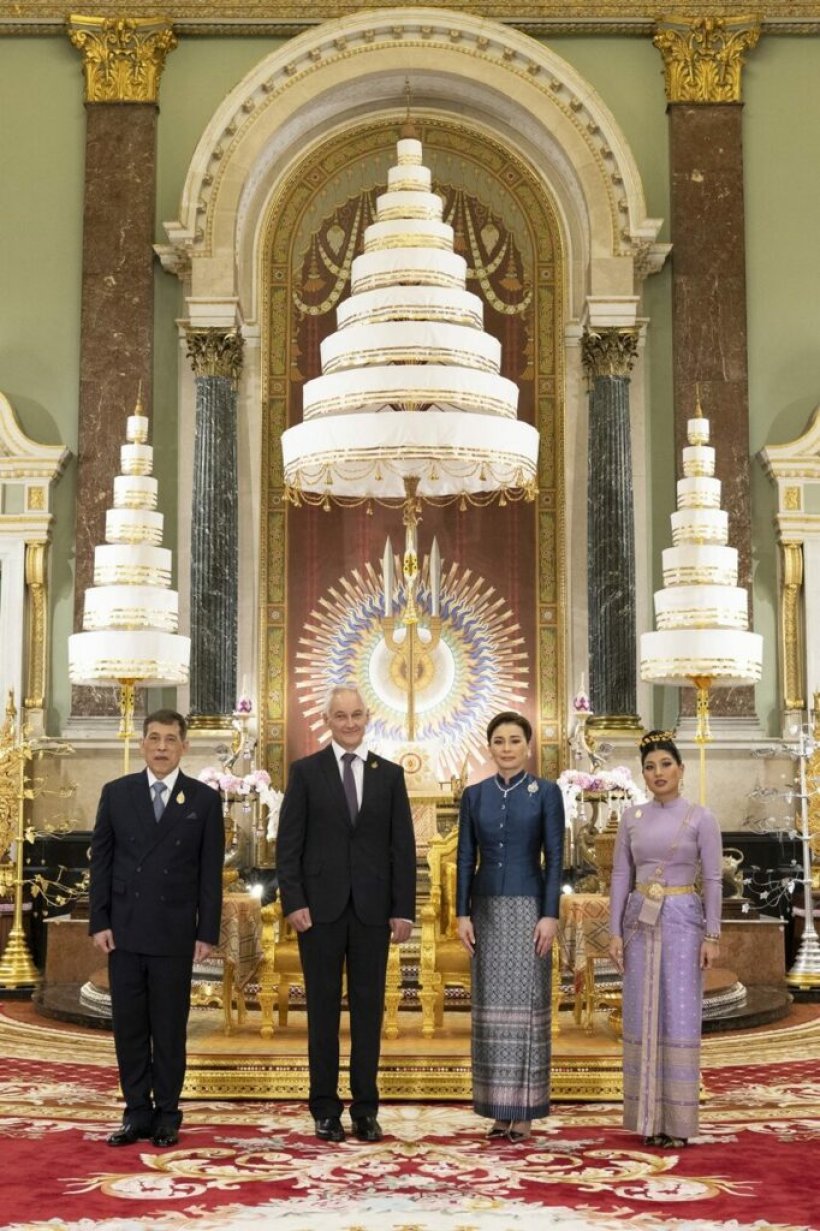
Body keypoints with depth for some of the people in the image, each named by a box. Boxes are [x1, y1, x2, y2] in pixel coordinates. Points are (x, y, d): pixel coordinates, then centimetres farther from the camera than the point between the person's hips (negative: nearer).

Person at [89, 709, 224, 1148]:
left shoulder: (204, 800, 1)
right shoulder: (116, 793, 5)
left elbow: (211, 872, 1)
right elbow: (101, 860, 5)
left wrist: (207, 932, -4)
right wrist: (99, 921, -2)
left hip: (175, 934, -1)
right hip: (124, 931, 2)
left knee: (170, 1029, 5)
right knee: (129, 1027, 6)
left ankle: (166, 1115, 16)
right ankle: (137, 1113, 17)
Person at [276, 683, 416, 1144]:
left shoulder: (390, 774, 7)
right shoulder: (306, 771, 2)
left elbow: (403, 846, 5)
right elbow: (289, 844, 0)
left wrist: (404, 910, -1)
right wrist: (294, 902, -9)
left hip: (372, 910, 1)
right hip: (321, 908, -1)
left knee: (369, 1008, 6)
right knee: (324, 1008, 5)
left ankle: (366, 1109, 14)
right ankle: (326, 1109, 13)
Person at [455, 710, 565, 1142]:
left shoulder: (546, 792, -2)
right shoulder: (474, 794, 7)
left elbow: (554, 858, -5)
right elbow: (465, 858, 6)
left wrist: (550, 915, -12)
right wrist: (462, 913, -1)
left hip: (528, 906, -3)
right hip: (487, 908, 3)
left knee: (525, 1003, -2)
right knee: (492, 1005, 6)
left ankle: (524, 1111, 6)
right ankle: (499, 1108, 14)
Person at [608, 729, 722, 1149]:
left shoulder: (701, 818, -3)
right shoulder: (631, 818, 6)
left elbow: (712, 881, -3)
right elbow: (621, 877, 7)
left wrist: (712, 936, -9)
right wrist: (615, 933, 0)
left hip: (682, 922, -3)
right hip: (641, 923, 3)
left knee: (679, 1017, -3)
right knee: (643, 1017, 5)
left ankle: (678, 1119, 5)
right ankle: (649, 1115, 13)